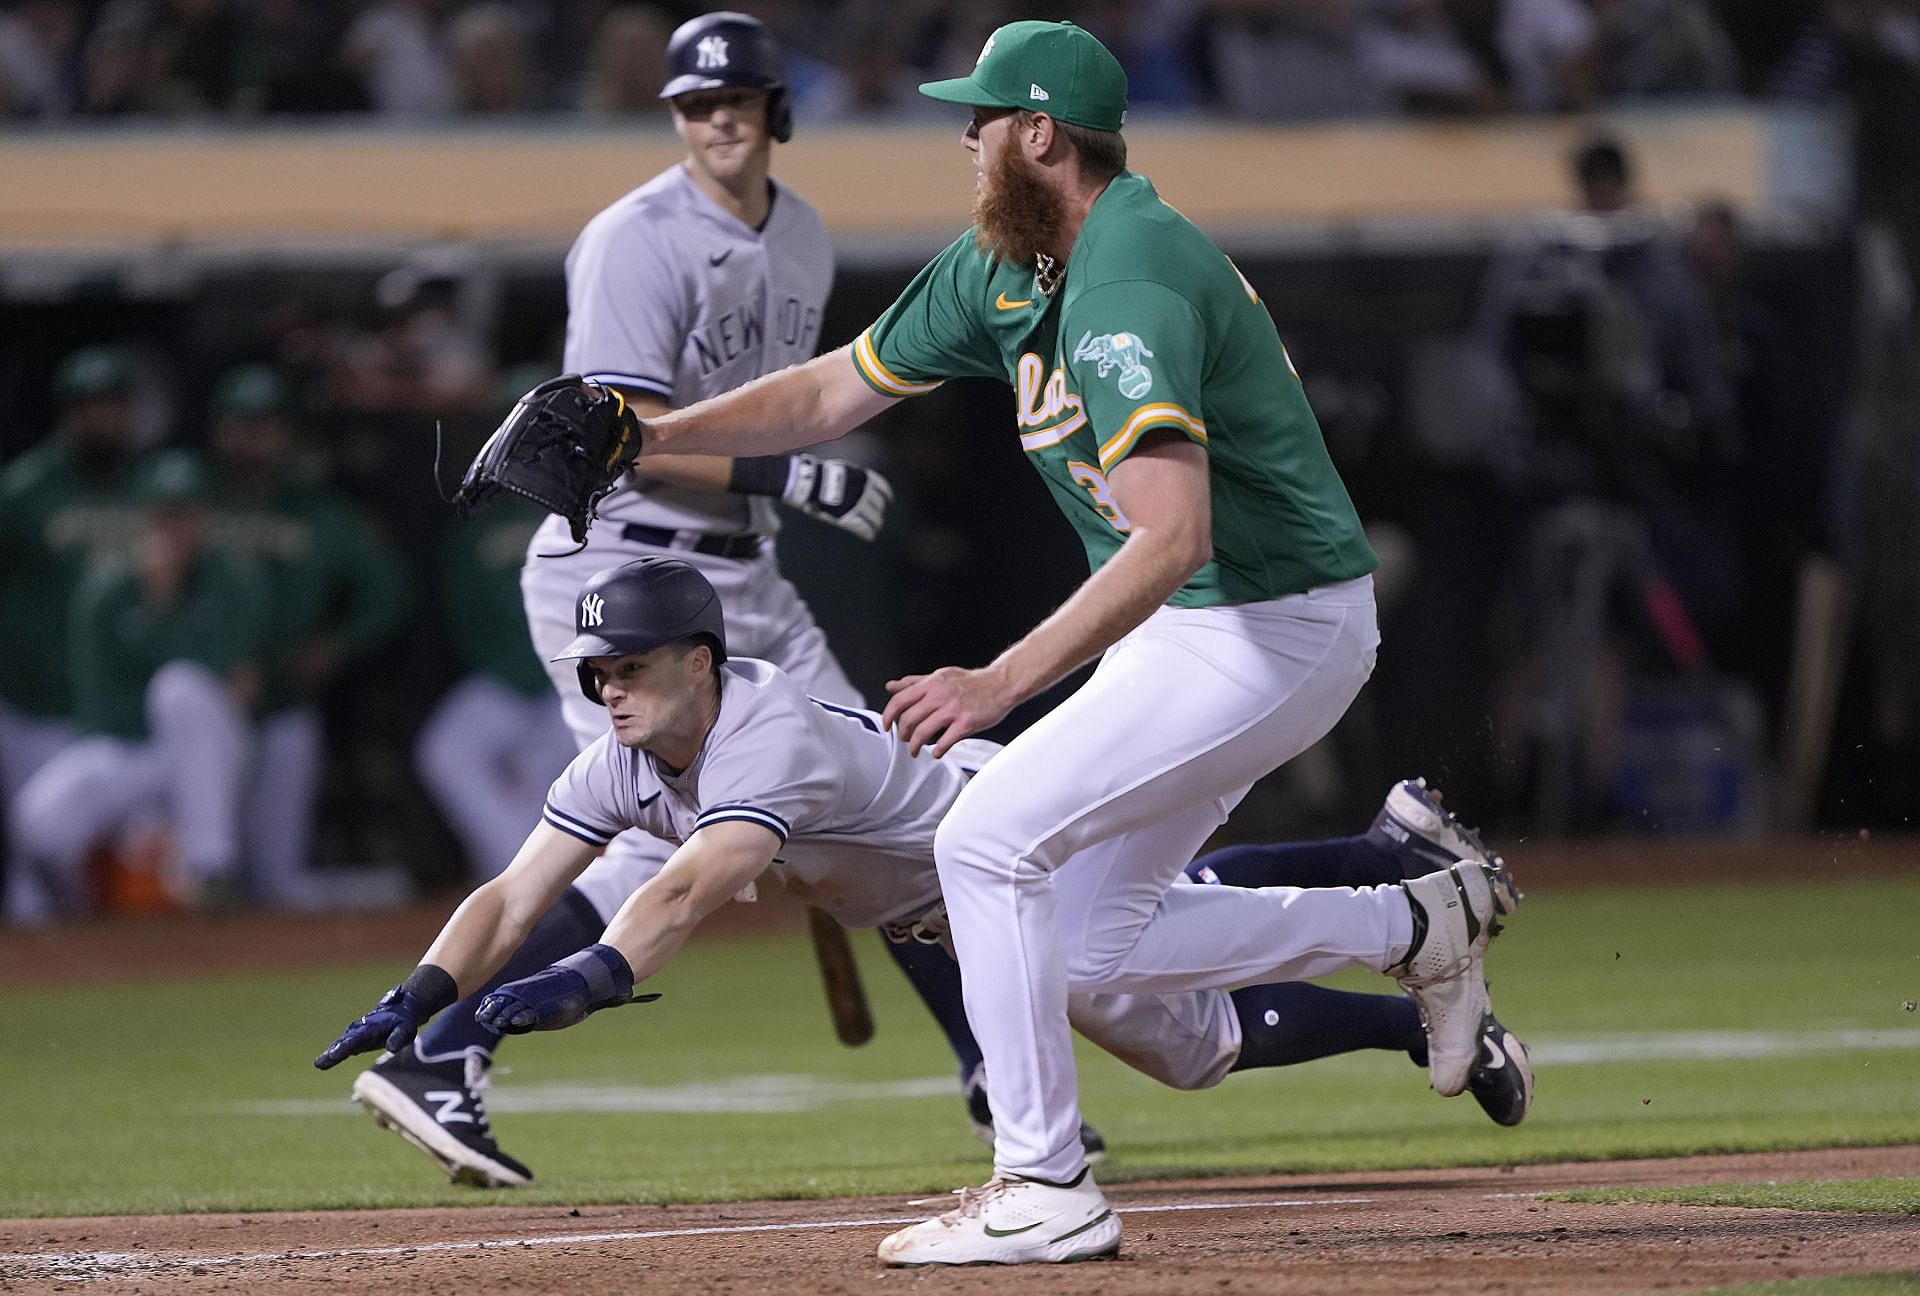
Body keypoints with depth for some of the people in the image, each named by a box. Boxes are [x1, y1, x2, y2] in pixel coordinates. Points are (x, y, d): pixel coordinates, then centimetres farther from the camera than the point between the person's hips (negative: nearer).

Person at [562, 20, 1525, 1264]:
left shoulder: (1129, 287, -26)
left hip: (1273, 632, -10)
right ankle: (1412, 930, 26)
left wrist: (1003, 682, -40)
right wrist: (651, 436, 1)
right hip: (1187, 635, 10)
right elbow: (839, 390, 13)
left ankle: (1046, 1191, -10)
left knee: (988, 840, -16)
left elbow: (1173, 536, -35)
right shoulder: (1007, 265, 5)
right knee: (1091, 941, 13)